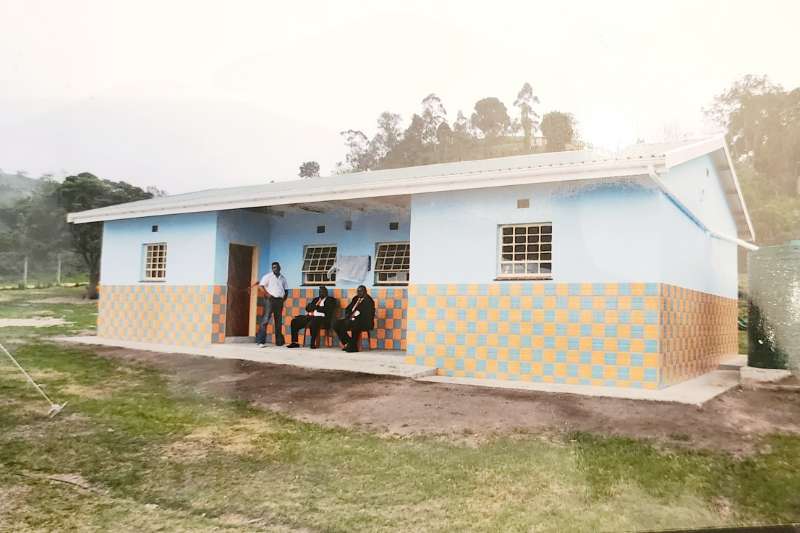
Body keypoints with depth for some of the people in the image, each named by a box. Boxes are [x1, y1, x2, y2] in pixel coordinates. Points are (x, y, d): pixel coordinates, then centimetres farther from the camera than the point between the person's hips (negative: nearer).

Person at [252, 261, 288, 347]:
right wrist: (267, 294, -15)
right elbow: (261, 285, -5)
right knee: (265, 320, -12)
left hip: (279, 301, 5)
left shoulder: (283, 278, 16)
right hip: (270, 300, -5)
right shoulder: (268, 276, 1)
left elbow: (286, 289, 21)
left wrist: (285, 297, 5)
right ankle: (260, 341, -14)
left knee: (278, 321, 8)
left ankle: (279, 342, 15)